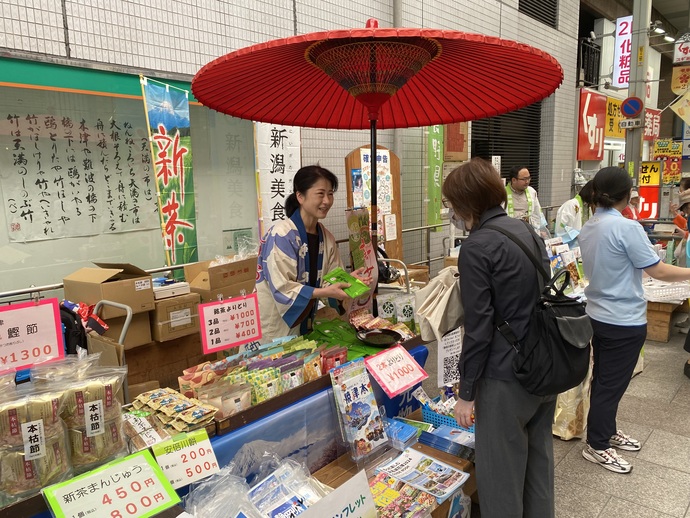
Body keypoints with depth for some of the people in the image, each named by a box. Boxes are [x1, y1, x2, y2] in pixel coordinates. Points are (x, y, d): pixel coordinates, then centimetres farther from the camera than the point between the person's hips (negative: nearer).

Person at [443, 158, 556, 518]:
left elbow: (478, 327, -19)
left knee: (502, 469, 9)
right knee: (539, 452, 24)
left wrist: (466, 392, -10)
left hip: (506, 375, -8)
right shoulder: (526, 229, 6)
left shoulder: (476, 247, -19)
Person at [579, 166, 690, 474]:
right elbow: (658, 271, -17)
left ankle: (607, 432, 37)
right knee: (611, 384, 5)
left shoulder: (588, 228, 4)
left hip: (599, 315, 8)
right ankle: (596, 446, 19)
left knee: (604, 380, 20)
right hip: (624, 321, -8)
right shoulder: (627, 227, -21)